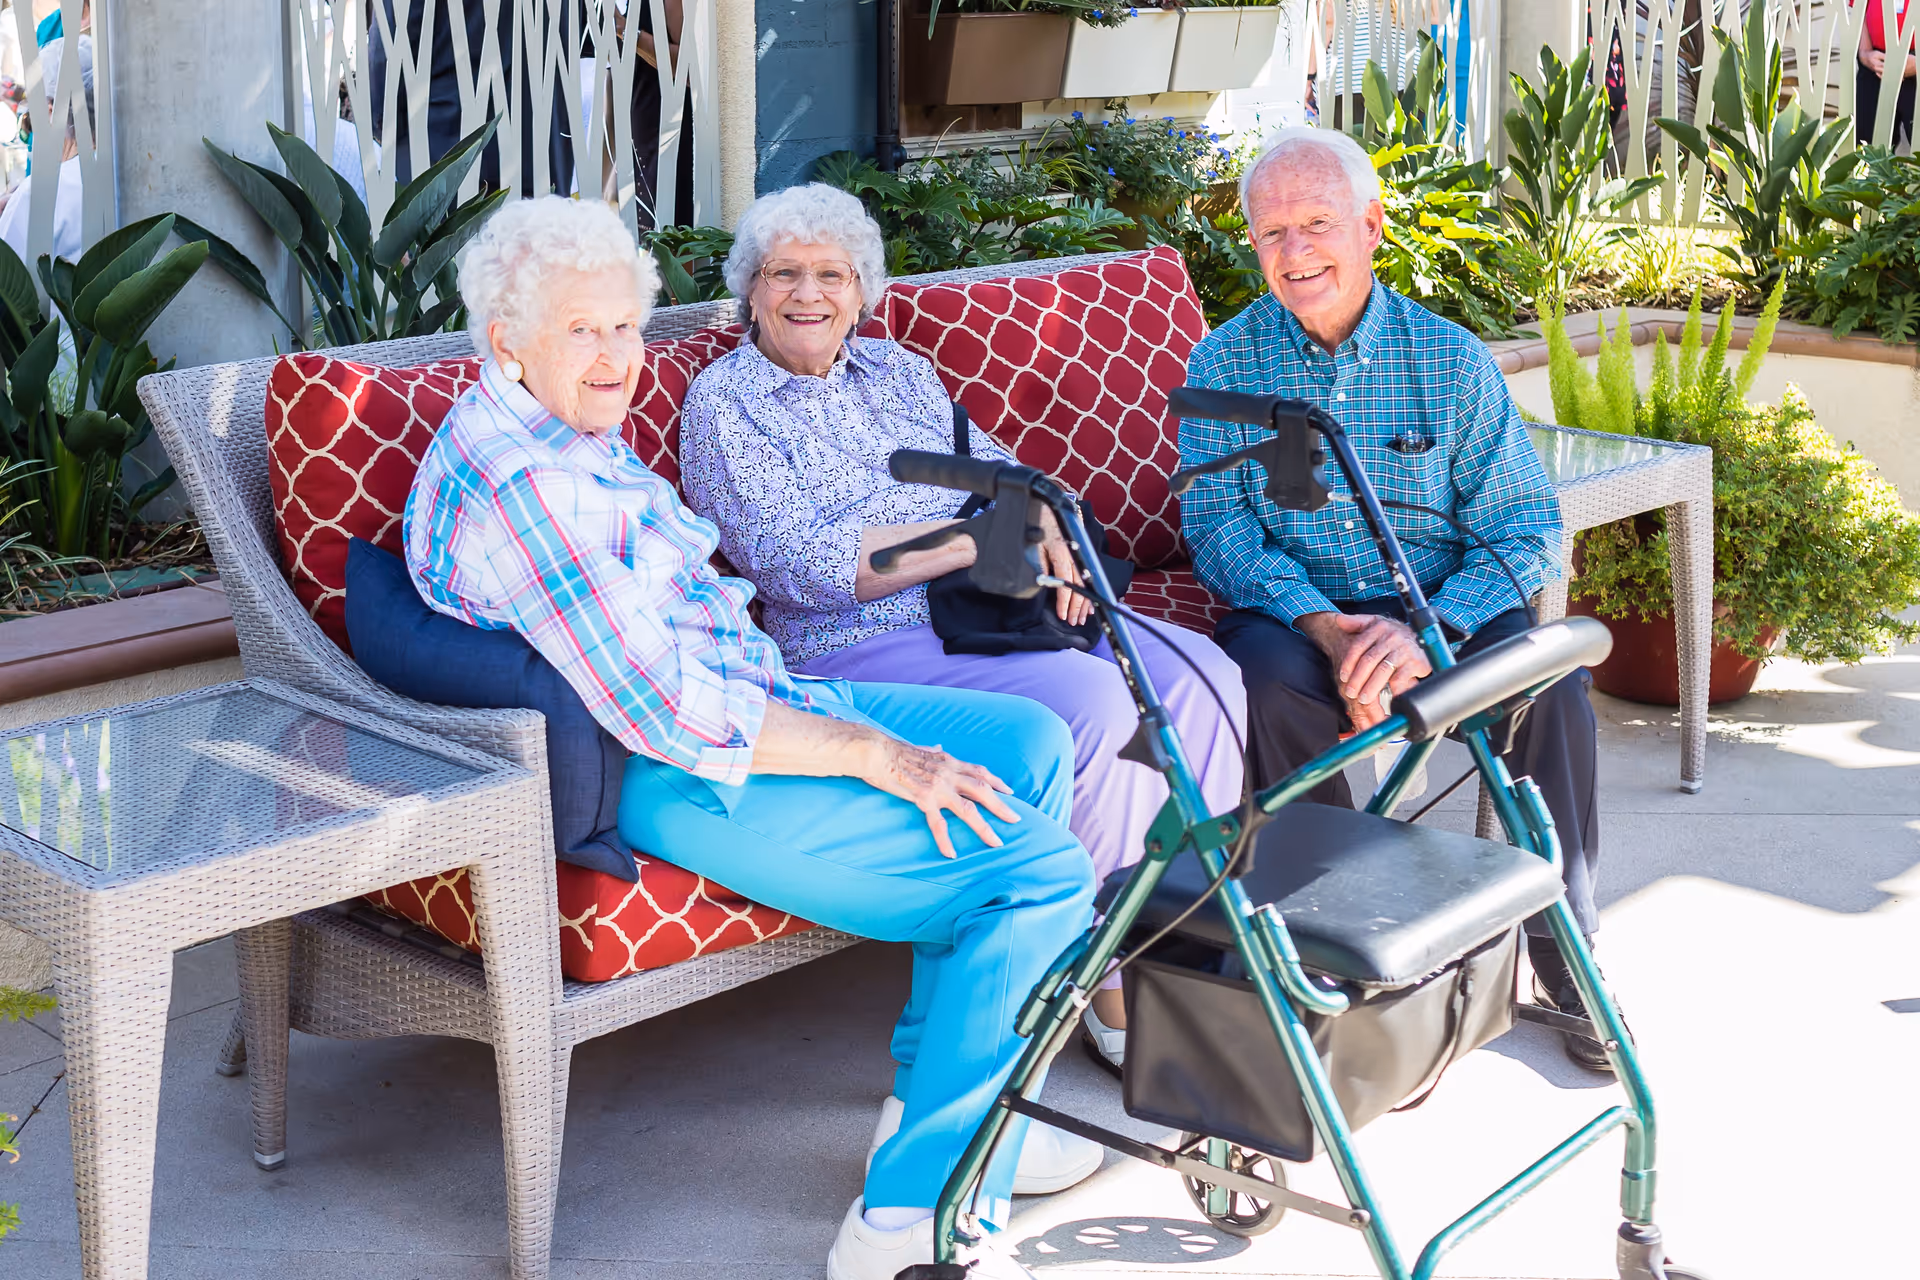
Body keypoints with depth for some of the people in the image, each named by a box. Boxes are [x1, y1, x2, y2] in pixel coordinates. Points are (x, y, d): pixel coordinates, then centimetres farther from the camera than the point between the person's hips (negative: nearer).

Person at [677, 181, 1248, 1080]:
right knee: (1090, 700, -31)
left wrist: (1046, 534, -7)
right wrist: (981, 536, -15)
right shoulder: (724, 401, 2)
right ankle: (1121, 994, -18)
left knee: (1202, 677, -17)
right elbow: (802, 568, -10)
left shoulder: (898, 368, 22)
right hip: (866, 647, -6)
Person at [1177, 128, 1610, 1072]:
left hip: (1442, 613, 1)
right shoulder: (1222, 365, 1)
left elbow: (1526, 531, -3)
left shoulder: (1452, 360, 1)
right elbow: (1218, 527, -7)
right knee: (1264, 677, -34)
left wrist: (1425, 626, -23)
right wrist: (1322, 625, -25)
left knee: (1553, 673, -26)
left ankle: (1566, 954, -10)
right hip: (1294, 614, 0)